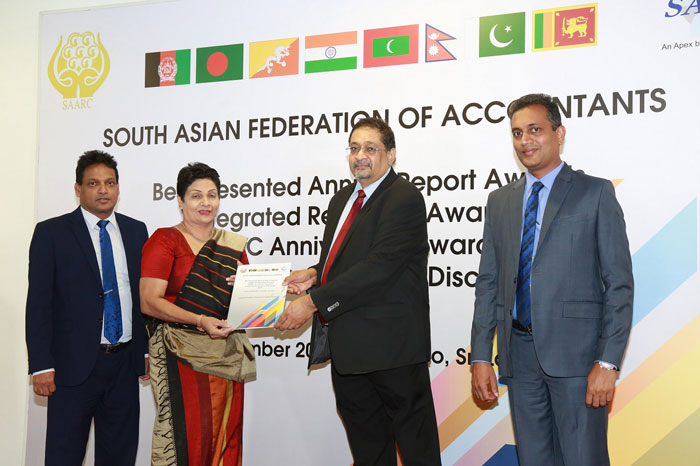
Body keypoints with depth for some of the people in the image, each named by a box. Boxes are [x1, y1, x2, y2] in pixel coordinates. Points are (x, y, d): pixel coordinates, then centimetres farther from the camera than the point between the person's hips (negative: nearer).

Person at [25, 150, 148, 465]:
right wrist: (41, 366, -11)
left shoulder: (136, 231, 9)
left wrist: (149, 350, 8)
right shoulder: (51, 233, -3)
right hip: (74, 365, -4)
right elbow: (38, 303, -6)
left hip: (124, 364, 4)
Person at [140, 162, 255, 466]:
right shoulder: (165, 240, -1)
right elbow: (149, 301, -10)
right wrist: (201, 321, -20)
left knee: (226, 433, 6)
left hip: (228, 355, 5)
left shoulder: (233, 245, 14)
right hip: (182, 354, -5)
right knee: (186, 433, -9)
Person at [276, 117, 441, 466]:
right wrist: (315, 274, 2)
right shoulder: (342, 200, 16)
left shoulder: (404, 199, -14)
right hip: (347, 345, 9)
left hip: (390, 345, -9)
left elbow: (379, 267, -23)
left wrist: (313, 302, -23)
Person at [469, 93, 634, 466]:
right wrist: (480, 356, 6)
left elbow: (619, 283, -4)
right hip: (519, 350, 4)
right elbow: (488, 282, 13)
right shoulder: (500, 201, 14)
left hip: (574, 351, -4)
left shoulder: (595, 193, 0)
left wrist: (607, 362, -12)